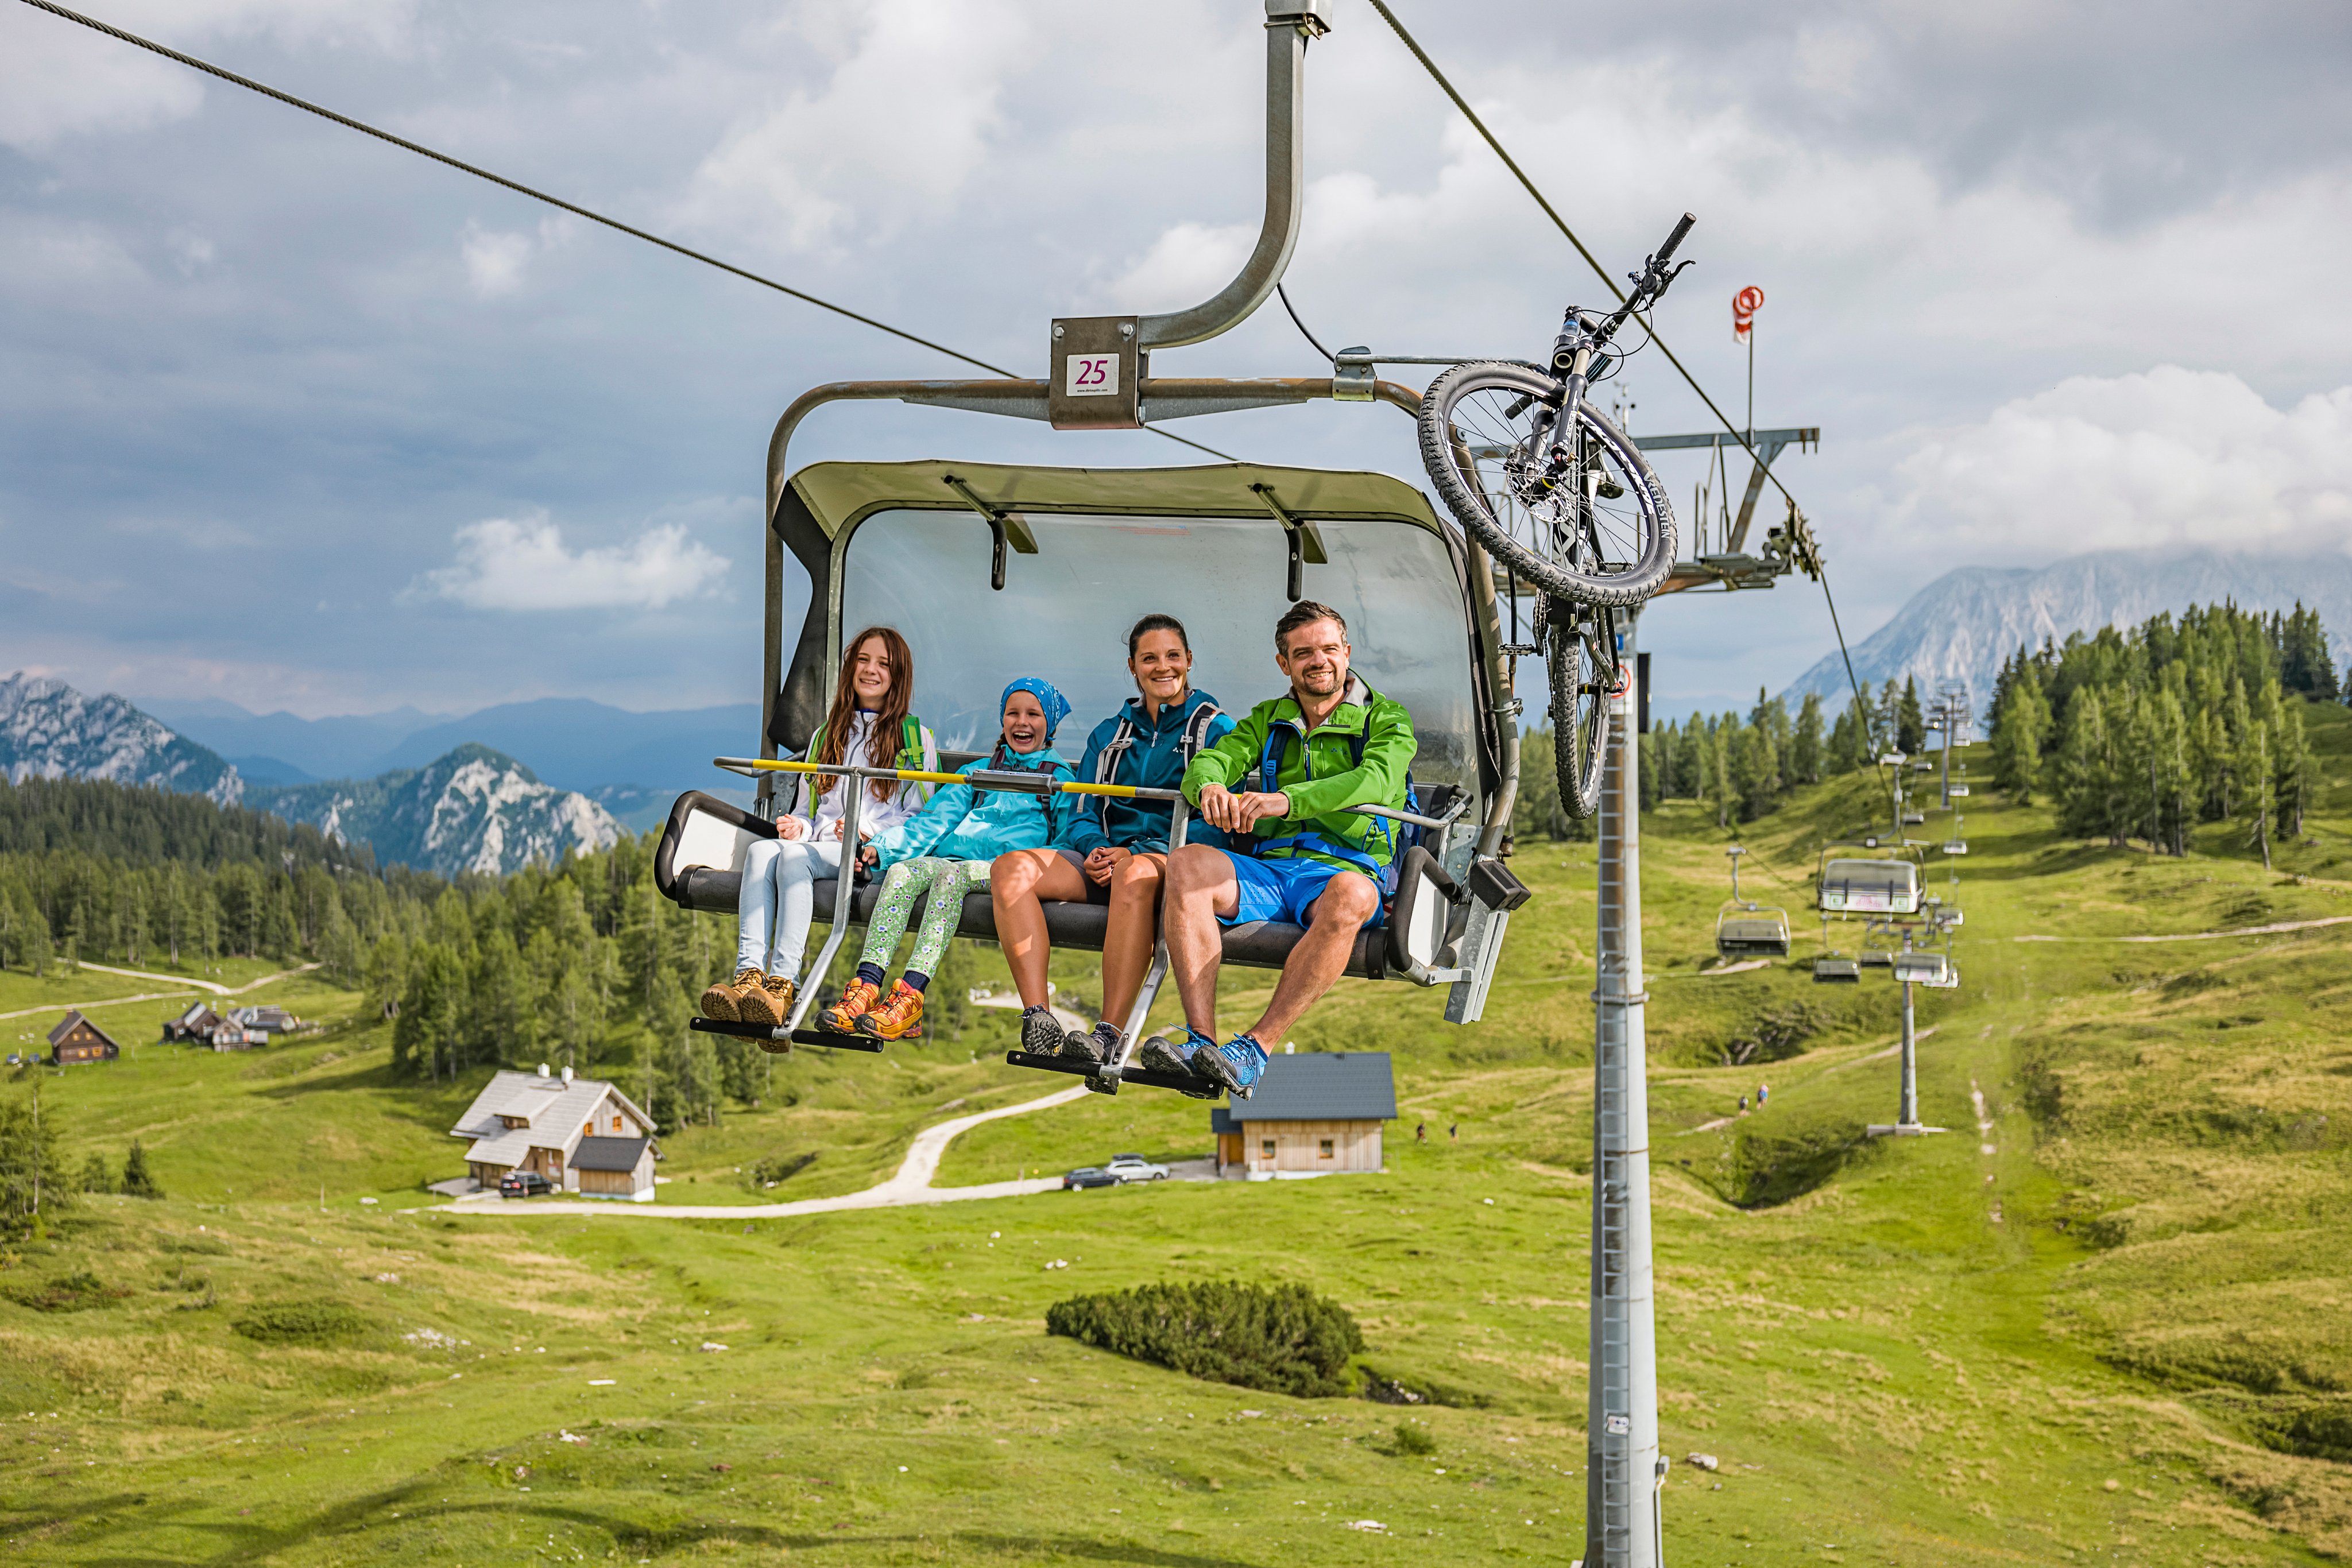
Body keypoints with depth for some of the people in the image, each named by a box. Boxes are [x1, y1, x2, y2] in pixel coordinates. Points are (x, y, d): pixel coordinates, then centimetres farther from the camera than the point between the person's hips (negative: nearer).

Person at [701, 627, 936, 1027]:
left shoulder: (917, 738, 12)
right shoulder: (826, 735, 28)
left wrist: (868, 829, -12)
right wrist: (797, 825, 3)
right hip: (818, 845, 5)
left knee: (794, 855, -35)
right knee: (761, 850, -30)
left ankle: (784, 982, -47)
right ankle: (749, 974, -45)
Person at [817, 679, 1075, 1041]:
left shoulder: (1059, 778, 17)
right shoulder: (977, 771, 29)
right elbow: (935, 819, 19)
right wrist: (880, 847, 2)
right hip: (952, 857, 4)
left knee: (952, 874, -36)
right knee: (901, 870, -28)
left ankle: (911, 993, -49)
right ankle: (866, 986, -41)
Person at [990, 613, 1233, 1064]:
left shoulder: (1215, 729, 7)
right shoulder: (1109, 734, 22)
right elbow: (1083, 814, 18)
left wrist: (1134, 853, -14)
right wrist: (1095, 848, -8)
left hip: (1171, 859, -5)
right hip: (1105, 856, 5)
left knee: (1136, 872, -42)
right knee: (1011, 867, -23)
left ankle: (1110, 1032, -46)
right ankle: (1037, 1017, -36)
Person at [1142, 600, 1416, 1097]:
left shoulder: (1386, 719, 11)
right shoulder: (1267, 720, 23)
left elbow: (1375, 781, -11)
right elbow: (1210, 760, 6)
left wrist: (1288, 800, -28)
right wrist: (1210, 786, -22)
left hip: (1345, 866, -3)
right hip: (1265, 867, 3)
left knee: (1351, 896, -40)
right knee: (1187, 864, -28)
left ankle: (1255, 1048, -40)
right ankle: (1201, 1042, -38)